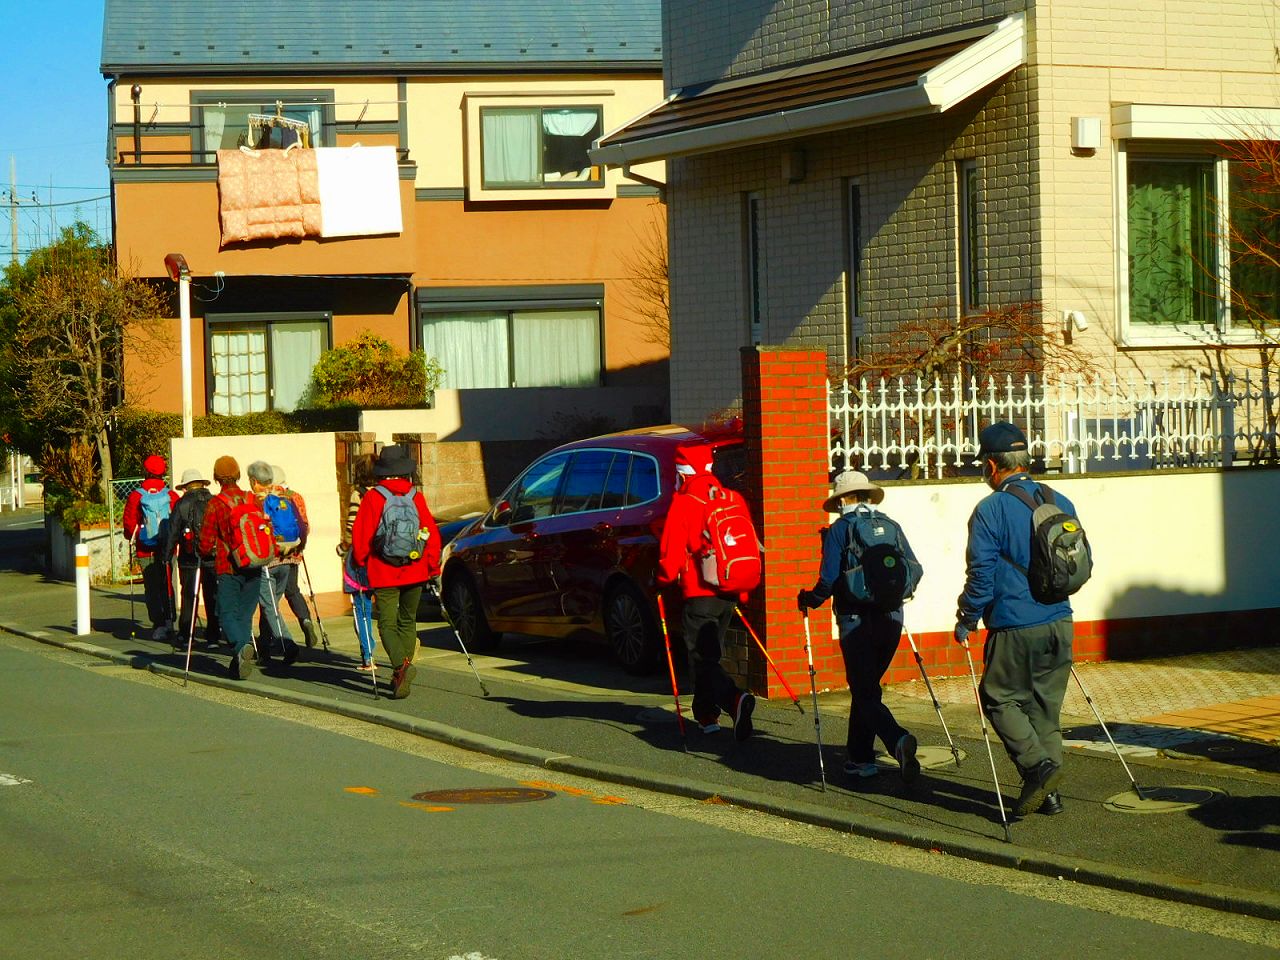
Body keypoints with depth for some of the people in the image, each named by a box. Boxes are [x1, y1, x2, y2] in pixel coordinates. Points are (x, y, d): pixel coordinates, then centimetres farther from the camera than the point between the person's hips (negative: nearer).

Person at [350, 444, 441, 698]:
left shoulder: (373, 498, -7)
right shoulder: (416, 497, 0)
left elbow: (360, 536, -8)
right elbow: (432, 533, 0)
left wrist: (359, 563, 7)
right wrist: (433, 568, 9)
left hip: (384, 574, -3)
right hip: (415, 572, 3)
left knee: (387, 624, -1)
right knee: (407, 622, 17)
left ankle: (402, 665, -27)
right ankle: (401, 676, 20)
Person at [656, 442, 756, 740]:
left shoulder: (683, 504, -11)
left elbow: (671, 553, -12)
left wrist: (665, 580, 7)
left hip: (699, 595, -7)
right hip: (729, 593, 7)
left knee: (702, 659, -7)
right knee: (710, 653, 21)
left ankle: (735, 699, -30)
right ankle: (707, 715, 27)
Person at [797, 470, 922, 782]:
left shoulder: (838, 530, -5)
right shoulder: (891, 526, 8)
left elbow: (828, 581, -13)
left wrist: (808, 599, 6)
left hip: (856, 622, -5)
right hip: (891, 619, 5)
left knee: (865, 693, -4)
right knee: (867, 686, 19)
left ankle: (898, 740, -28)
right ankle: (860, 757, 22)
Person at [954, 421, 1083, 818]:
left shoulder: (990, 510, -11)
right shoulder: (1060, 503, 9)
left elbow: (981, 572, -13)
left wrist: (966, 619, -2)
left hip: (1015, 627, -6)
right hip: (1059, 623, 6)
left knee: (999, 697, 7)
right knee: (1046, 706, 13)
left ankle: (1038, 764, -11)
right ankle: (1049, 792, 12)